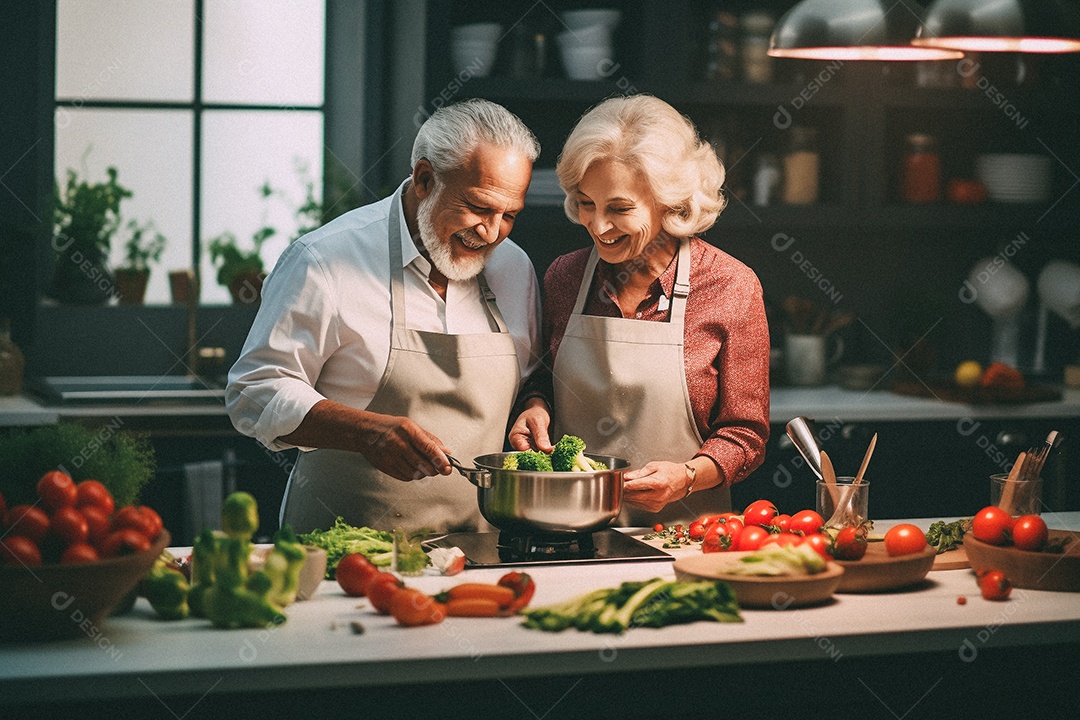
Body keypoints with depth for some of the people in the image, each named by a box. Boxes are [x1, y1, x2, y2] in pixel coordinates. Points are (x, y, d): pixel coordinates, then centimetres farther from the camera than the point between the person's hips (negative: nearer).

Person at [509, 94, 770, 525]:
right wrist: (536, 405, 1)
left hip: (680, 533, -2)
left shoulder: (730, 288, -5)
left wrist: (687, 477, -17)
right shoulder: (563, 277, 5)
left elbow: (745, 435, 0)